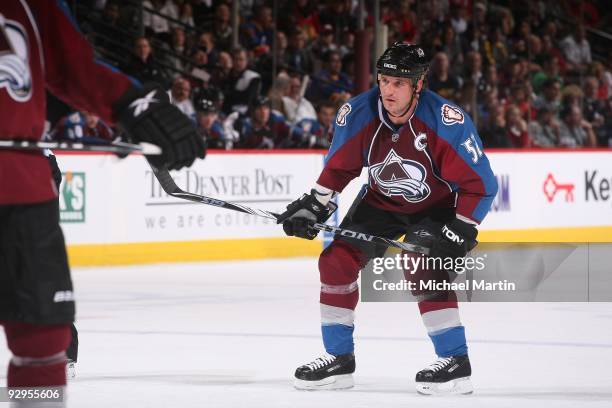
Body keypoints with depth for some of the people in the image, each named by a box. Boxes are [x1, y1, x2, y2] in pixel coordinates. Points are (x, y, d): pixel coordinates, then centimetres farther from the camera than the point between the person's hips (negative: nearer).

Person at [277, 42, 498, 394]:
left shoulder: (447, 121, -32)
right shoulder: (358, 113, -20)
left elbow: (480, 183, -25)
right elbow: (338, 167, -2)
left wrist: (460, 230, -28)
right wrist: (313, 205, -11)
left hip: (437, 205, -5)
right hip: (381, 201, 5)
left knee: (423, 268, -27)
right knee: (336, 259, -5)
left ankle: (455, 361, -16)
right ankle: (339, 359, 8)